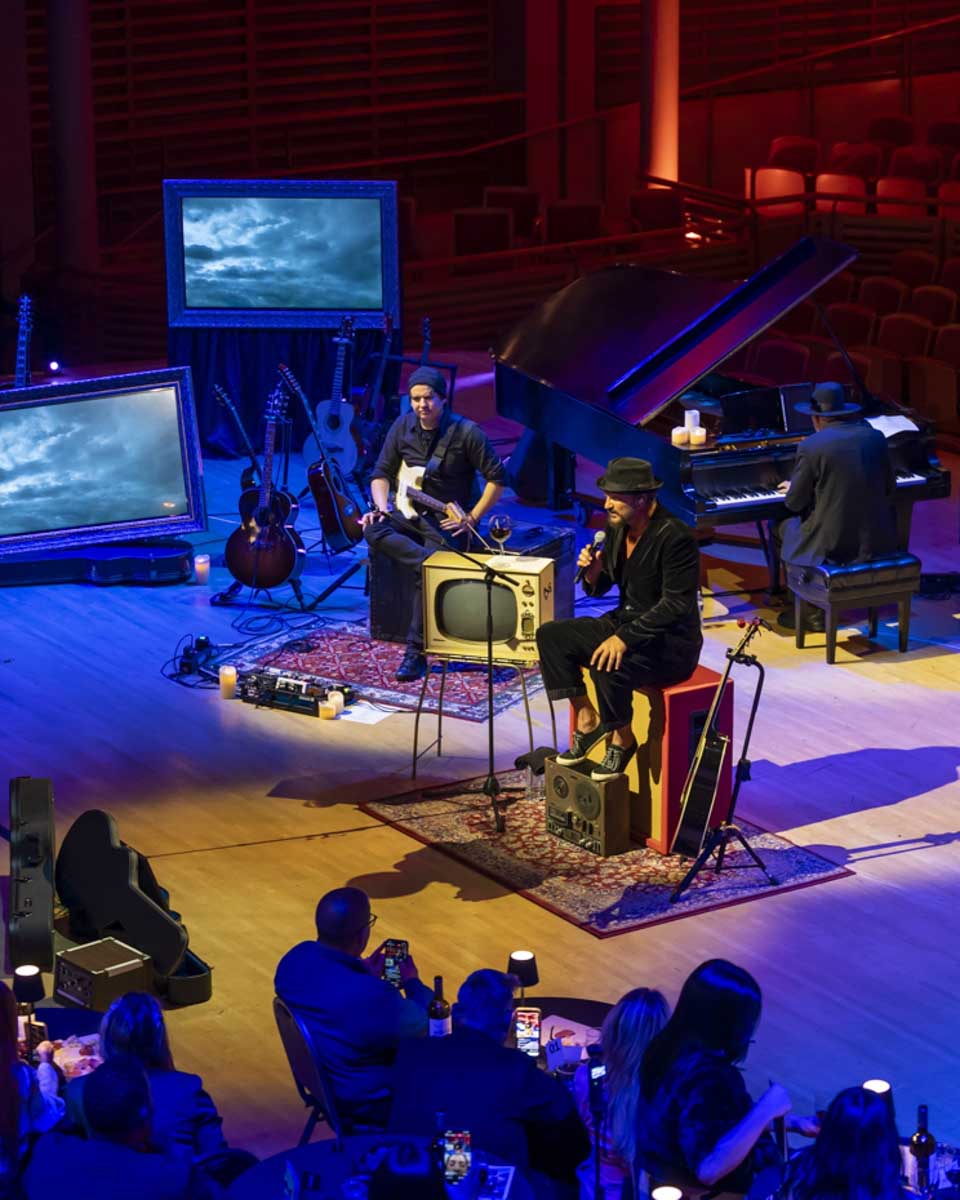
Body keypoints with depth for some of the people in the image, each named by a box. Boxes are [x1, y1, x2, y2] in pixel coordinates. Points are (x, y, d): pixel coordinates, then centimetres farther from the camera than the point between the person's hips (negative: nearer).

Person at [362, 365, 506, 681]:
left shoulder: (466, 432, -14)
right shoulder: (403, 426, 0)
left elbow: (497, 478, -9)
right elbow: (382, 473, 7)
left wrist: (471, 519, -13)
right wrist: (382, 507, -11)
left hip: (447, 521, -5)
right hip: (411, 514, 5)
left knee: (427, 576, -25)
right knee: (373, 530, -26)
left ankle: (416, 653, -16)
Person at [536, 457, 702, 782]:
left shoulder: (675, 537, -22)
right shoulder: (617, 529, 2)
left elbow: (676, 605, -26)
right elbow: (598, 589, 13)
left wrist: (625, 638, -31)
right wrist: (592, 572, -12)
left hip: (670, 641, -8)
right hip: (624, 621, 9)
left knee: (606, 665, -34)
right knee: (550, 635, -5)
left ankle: (622, 740, -7)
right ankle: (587, 718, 3)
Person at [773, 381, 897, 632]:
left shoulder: (811, 446, -12)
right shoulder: (875, 437, 3)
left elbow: (795, 502, -6)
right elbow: (889, 489, 10)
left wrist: (792, 488, 16)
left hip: (833, 545, -5)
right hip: (878, 541, 5)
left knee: (781, 528, 22)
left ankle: (813, 610, 22)